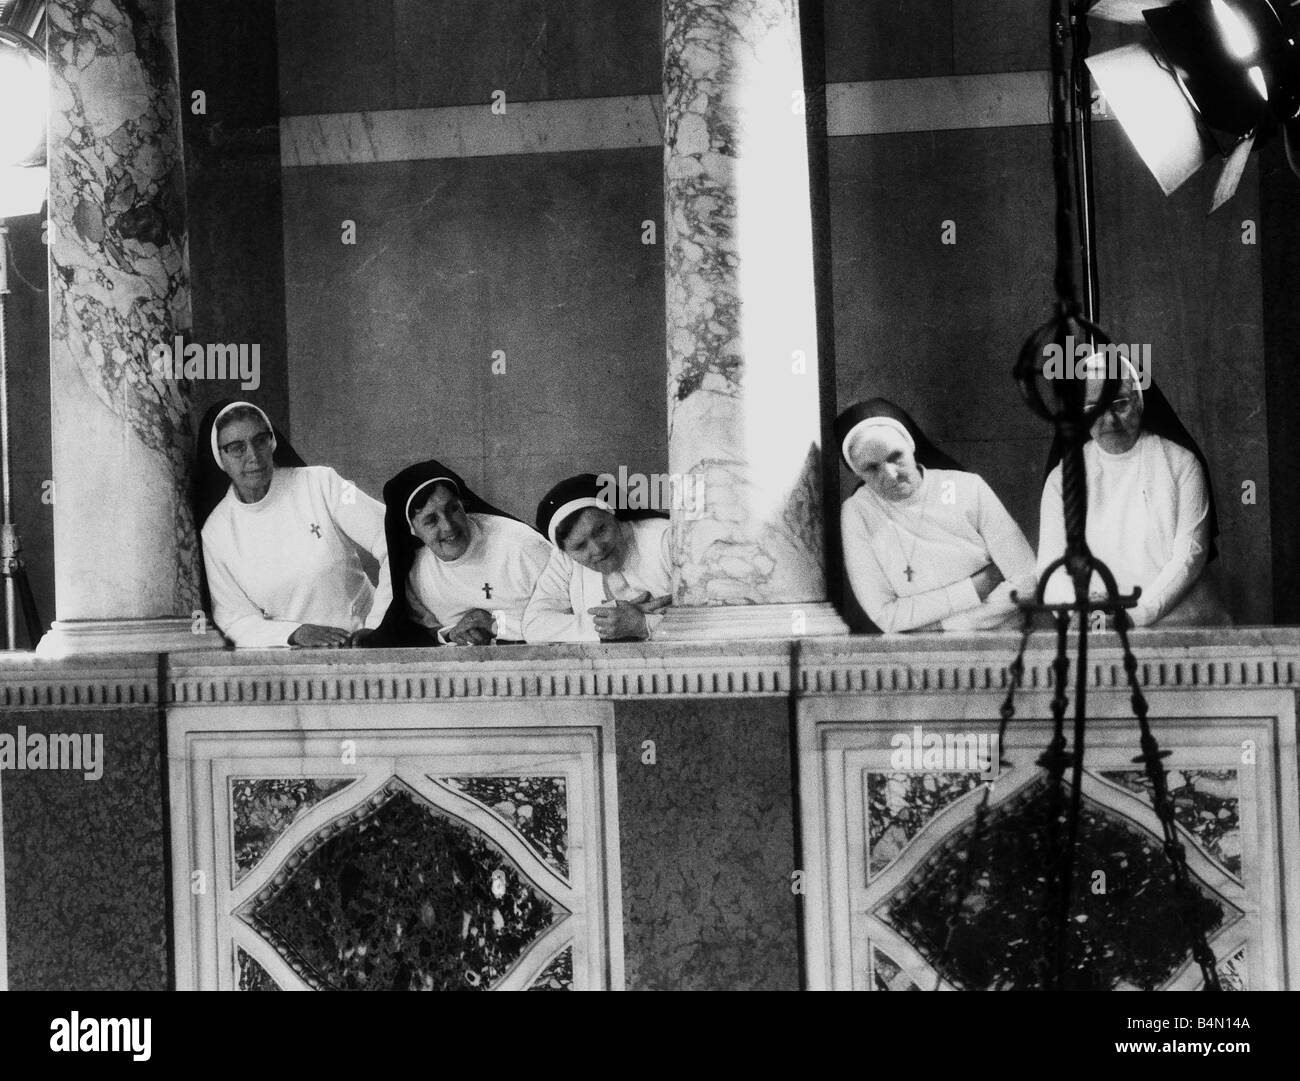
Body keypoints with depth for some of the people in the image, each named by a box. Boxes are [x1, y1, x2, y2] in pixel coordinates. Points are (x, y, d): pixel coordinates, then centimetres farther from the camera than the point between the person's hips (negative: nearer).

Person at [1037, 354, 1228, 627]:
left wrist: (1137, 614, -18)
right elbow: (1050, 566, 0)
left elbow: (1190, 555, -4)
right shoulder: (1062, 479, 8)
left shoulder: (1180, 463, 4)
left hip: (1185, 624, -1)